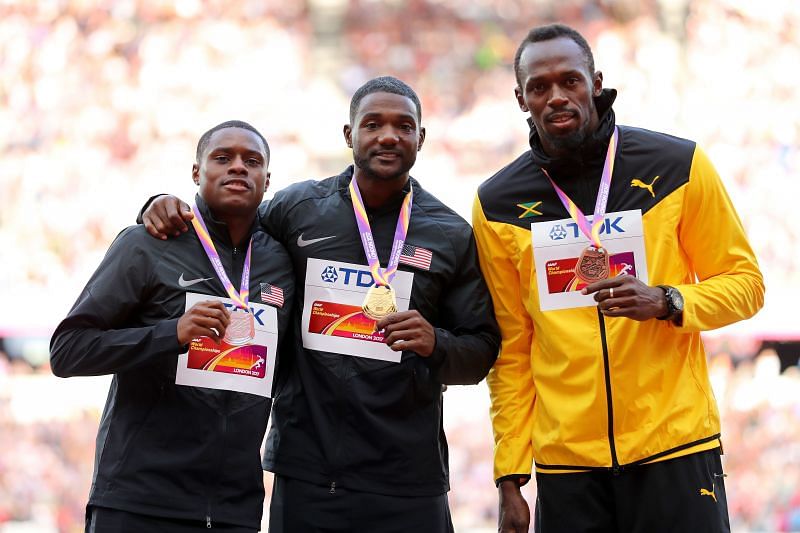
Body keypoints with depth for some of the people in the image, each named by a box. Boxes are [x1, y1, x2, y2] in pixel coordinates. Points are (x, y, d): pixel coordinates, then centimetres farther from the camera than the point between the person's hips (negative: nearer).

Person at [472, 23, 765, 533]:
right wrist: (510, 476, 2)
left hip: (675, 448, -1)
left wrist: (665, 302, -14)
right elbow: (511, 347, 6)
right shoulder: (498, 204, 4)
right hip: (566, 461, 1)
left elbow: (745, 281, 5)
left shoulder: (678, 166, 0)